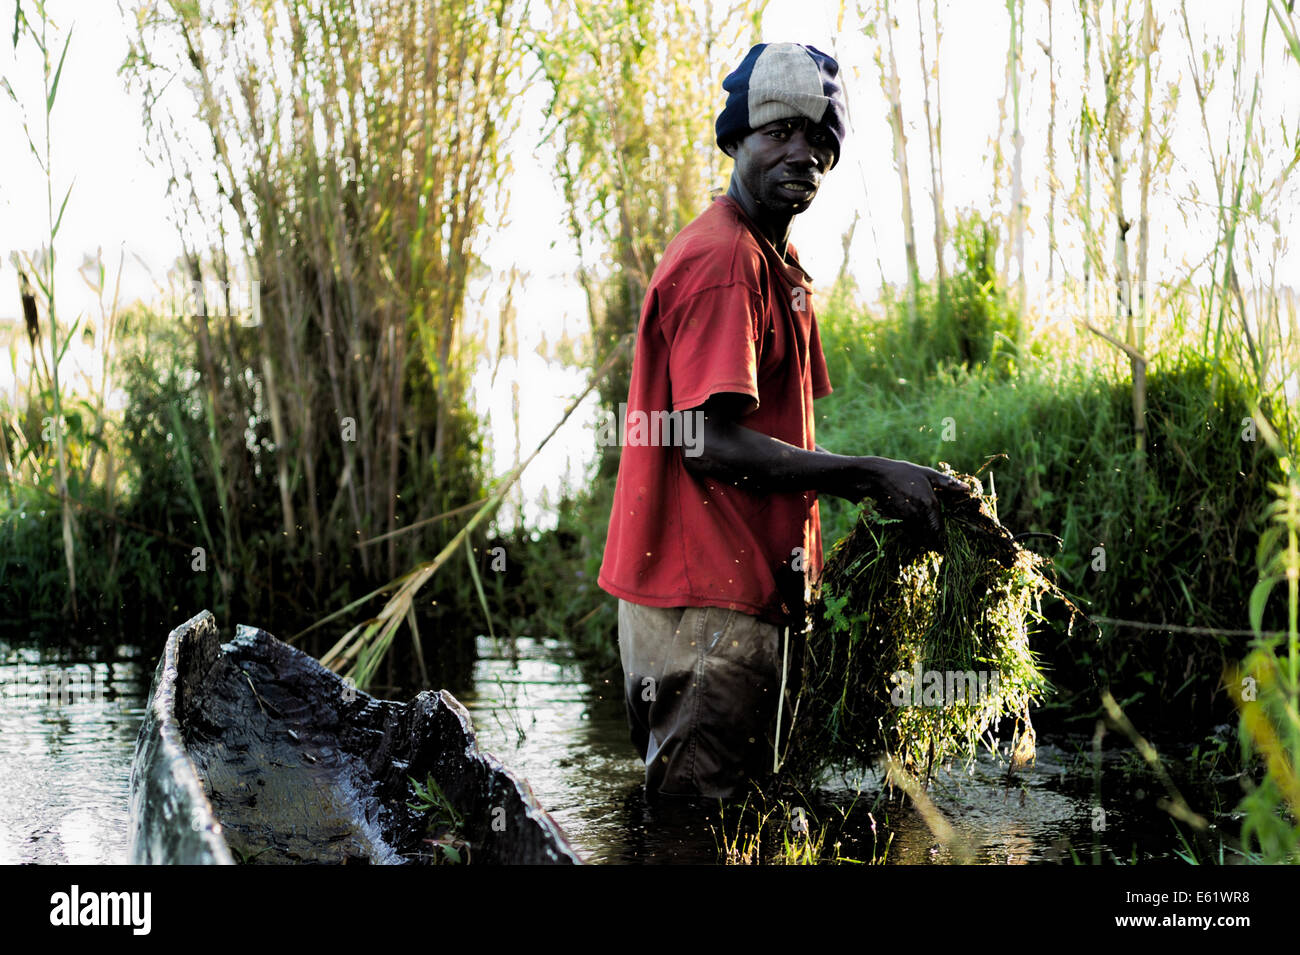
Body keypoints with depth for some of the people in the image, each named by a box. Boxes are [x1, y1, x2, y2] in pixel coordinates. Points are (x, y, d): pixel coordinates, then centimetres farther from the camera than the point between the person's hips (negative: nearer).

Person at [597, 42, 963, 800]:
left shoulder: (777, 265, 19)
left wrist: (881, 486, 8)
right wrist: (871, 475, -19)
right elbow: (711, 444, -23)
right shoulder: (723, 260, -15)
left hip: (747, 589, 11)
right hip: (705, 602, -11)